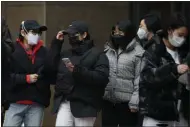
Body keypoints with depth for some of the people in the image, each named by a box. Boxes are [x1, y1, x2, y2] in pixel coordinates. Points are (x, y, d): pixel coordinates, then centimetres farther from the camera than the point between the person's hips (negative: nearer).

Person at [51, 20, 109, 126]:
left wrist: (78, 71, -22)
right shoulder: (65, 54, 19)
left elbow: (102, 77, -13)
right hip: (64, 103, 4)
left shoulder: (97, 55, 0)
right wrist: (56, 43, 9)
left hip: (85, 105, -4)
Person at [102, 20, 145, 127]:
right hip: (108, 101, 5)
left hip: (126, 102, -5)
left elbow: (139, 79, -9)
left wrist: (135, 102, -13)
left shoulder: (138, 52, -6)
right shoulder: (108, 50, 11)